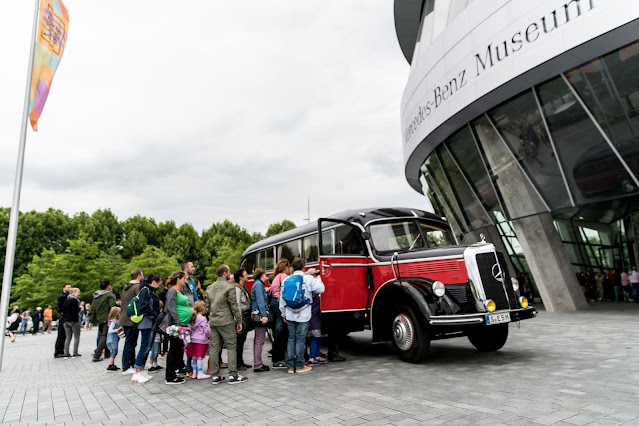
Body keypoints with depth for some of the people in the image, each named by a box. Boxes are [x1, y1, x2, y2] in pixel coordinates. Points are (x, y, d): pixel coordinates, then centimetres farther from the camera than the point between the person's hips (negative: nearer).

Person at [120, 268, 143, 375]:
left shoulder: (125, 287, 15)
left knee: (130, 343, 15)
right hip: (132, 320, -9)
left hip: (124, 318, 9)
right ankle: (126, 368, 3)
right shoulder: (138, 287, -13)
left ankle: (132, 365, 23)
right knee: (130, 343, -2)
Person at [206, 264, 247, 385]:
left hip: (213, 322, 7)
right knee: (231, 347, 0)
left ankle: (216, 376, 14)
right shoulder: (229, 287, -10)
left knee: (214, 348, 8)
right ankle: (233, 375, 1)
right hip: (226, 322, -7)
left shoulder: (210, 288, 12)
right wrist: (239, 321, -4)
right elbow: (234, 306, -11)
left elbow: (208, 305, 15)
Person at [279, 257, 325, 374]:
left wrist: (284, 314, 19)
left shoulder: (286, 280, 6)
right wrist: (318, 280, 16)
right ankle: (299, 366, 9)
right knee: (300, 340, 2)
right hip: (303, 315, -4)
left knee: (291, 339, 11)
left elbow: (282, 298, 10)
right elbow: (320, 289, -4)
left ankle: (290, 366, 16)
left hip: (290, 315, 4)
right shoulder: (308, 279, -7)